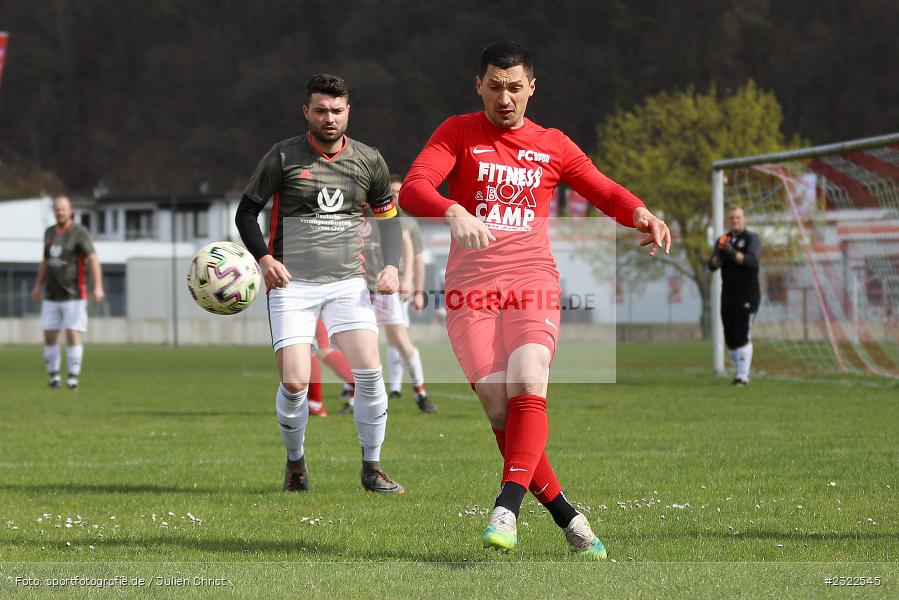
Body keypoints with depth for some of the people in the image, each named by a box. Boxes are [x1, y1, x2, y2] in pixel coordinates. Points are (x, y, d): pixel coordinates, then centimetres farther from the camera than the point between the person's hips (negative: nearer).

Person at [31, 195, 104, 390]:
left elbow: (93, 260, -16)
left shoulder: (79, 232, -8)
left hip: (74, 295, -5)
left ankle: (73, 377, -3)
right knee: (49, 336, 2)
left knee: (73, 335, -10)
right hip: (51, 297, 5)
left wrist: (98, 287, -27)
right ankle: (53, 375, 15)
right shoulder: (49, 232, 10)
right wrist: (38, 286, 20)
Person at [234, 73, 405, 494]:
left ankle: (372, 468, 1)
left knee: (369, 371, -13)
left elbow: (389, 215, 18)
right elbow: (247, 210, 3)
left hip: (347, 281, 2)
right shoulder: (283, 157, -3)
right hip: (291, 283, -2)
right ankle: (295, 463, 14)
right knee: (294, 382, -11)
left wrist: (391, 266, 3)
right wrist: (264, 257, -12)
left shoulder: (368, 161, 5)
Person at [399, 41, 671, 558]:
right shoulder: (458, 134, 7)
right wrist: (453, 212, -30)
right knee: (499, 411, -9)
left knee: (528, 391, -24)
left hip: (533, 284, 1)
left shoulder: (552, 146, 13)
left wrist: (643, 215, -7)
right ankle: (568, 517, 1)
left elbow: (606, 191, 17)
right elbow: (412, 189, -8)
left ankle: (507, 512, -32)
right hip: (471, 290, 0)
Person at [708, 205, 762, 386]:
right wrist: (720, 254, -17)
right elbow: (712, 266, 3)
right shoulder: (722, 240, 13)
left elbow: (753, 261, -19)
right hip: (728, 295, 6)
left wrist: (732, 253, -30)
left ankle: (743, 377, -16)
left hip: (748, 295, -6)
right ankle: (740, 373, 15)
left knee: (742, 336, -14)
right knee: (730, 337, 5)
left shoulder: (752, 239, -2)